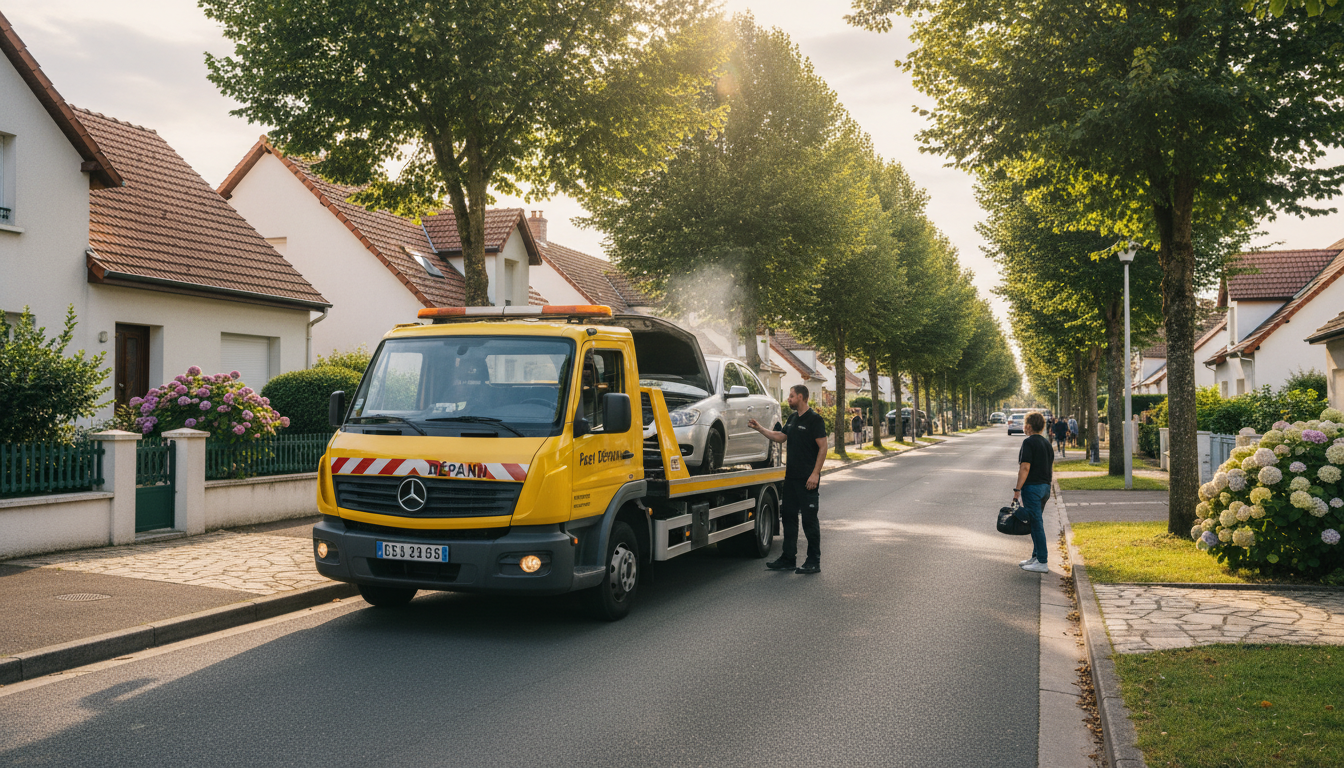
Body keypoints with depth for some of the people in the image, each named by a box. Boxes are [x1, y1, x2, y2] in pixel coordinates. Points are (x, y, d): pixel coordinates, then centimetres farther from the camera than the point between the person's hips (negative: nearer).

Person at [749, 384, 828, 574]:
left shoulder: (814, 419, -10)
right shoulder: (793, 418, 15)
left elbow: (823, 447, -14)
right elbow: (780, 437, 23)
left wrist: (815, 474, -20)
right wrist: (759, 428, 17)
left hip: (807, 479, -9)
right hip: (791, 476, 9)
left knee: (809, 519, -3)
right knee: (788, 516, 11)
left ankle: (814, 562, 5)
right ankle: (788, 559, 18)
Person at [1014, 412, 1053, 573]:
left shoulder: (1029, 442, -14)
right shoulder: (1047, 443, 13)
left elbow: (1025, 468, -19)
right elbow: (1051, 469, 17)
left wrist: (1017, 490, -17)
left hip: (1032, 487, -9)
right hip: (1045, 487, 9)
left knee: (1036, 524, -6)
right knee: (1036, 522, 17)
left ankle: (1042, 562, -6)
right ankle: (1036, 556, 22)